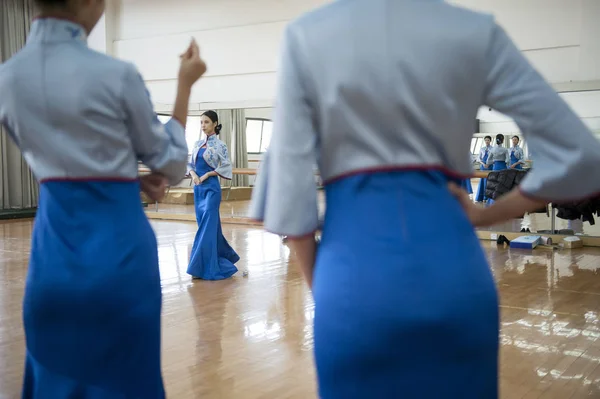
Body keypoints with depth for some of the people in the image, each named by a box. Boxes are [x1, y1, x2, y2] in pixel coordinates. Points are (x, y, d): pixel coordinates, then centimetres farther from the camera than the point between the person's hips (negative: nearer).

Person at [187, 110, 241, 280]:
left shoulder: (220, 145, -6)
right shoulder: (197, 144, 12)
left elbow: (226, 167, -10)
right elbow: (191, 164, 15)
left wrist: (206, 175, -14)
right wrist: (193, 174, -6)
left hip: (211, 187, -7)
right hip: (198, 188, 7)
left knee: (207, 226, -8)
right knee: (207, 225, 11)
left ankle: (205, 267, -3)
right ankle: (224, 257, 25)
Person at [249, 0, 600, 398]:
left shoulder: (306, 35, 0)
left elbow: (290, 184, -2)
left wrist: (319, 285, 9)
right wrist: (485, 215, 10)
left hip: (354, 266, -1)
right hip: (452, 266, 2)